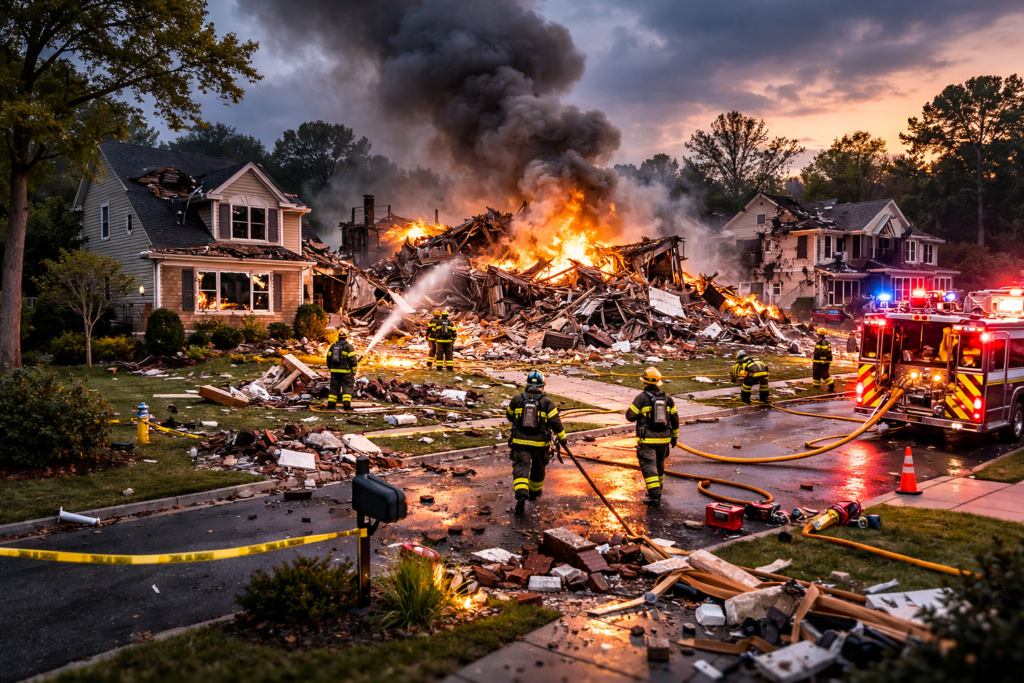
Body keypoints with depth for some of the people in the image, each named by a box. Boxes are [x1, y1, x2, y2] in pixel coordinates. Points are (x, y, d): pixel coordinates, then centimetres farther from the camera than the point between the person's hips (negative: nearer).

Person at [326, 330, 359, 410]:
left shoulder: (333, 346, 10)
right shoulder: (349, 346, -6)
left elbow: (328, 359, 15)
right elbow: (353, 360, -9)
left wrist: (330, 369, 26)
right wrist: (354, 371, 0)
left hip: (334, 371, 5)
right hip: (345, 371, -4)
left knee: (334, 388, 11)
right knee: (347, 388, -1)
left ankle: (331, 405, 9)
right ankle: (346, 405, -10)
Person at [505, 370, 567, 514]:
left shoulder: (517, 400, 0)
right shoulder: (547, 402, -6)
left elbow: (509, 416, 16)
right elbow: (555, 422, -8)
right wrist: (562, 437, 3)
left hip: (520, 442, 0)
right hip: (540, 443, 1)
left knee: (521, 466, -6)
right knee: (538, 468, 22)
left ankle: (521, 495, -28)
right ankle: (534, 492, 41)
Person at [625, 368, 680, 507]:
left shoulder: (641, 398, -10)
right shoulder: (667, 398, 5)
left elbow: (630, 416, -5)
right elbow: (675, 419, 11)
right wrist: (674, 436, 21)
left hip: (647, 439, -5)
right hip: (664, 438, 5)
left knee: (648, 466, -5)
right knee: (659, 463, 23)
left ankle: (655, 495, -14)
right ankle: (658, 486, 40)